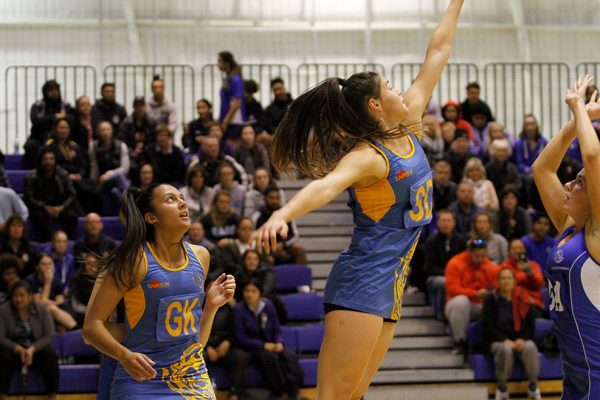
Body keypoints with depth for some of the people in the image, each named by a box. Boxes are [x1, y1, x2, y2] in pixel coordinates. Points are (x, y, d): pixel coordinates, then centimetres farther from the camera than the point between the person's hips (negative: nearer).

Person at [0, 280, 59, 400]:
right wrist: (19, 350, -26)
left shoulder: (41, 310, -5)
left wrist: (32, 349, -25)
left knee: (50, 354, -30)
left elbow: (48, 336, -8)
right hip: (13, 350, -1)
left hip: (37, 349, 1)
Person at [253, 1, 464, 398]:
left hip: (390, 287, 8)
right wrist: (282, 214, -52)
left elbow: (438, 52, 18)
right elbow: (327, 185, -34)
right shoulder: (368, 155, -14)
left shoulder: (408, 130, 11)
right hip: (362, 281, -8)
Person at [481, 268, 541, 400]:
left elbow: (531, 324, 8)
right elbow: (487, 326, -5)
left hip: (519, 340, 2)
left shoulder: (522, 299, 8)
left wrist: (522, 338, -13)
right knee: (505, 349, -38)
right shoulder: (491, 300, 1)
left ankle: (533, 387, -17)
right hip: (498, 341, -2)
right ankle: (502, 388, -19)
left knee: (530, 347, -32)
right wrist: (504, 340, -18)